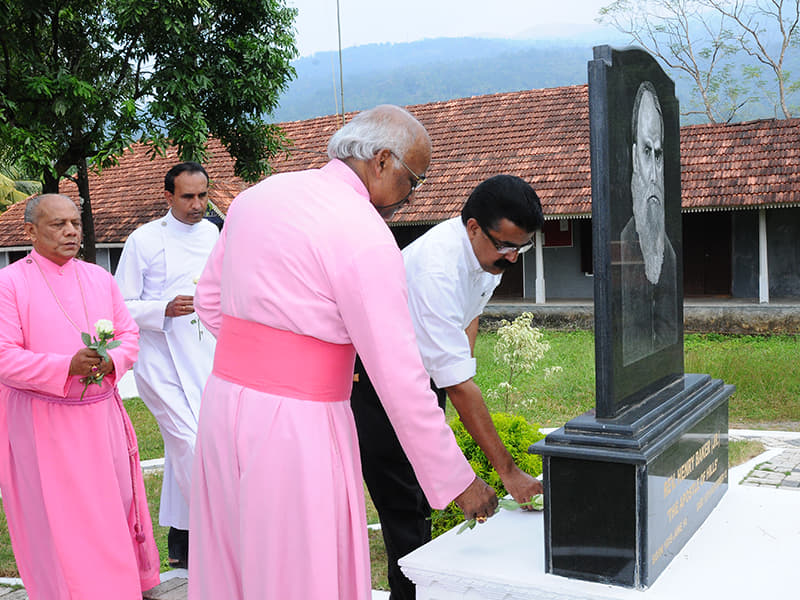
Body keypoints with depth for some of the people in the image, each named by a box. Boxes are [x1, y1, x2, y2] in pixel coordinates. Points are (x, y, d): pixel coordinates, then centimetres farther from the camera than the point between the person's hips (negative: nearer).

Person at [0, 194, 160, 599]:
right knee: (58, 517, 1)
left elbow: (128, 333, 10)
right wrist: (68, 366, -24)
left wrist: (111, 362, -12)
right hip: (43, 426, -4)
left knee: (114, 504, 12)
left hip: (101, 416, 5)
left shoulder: (99, 278, 8)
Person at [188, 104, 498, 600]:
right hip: (298, 425, -8)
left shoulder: (258, 195, 10)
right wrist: (458, 481, -7)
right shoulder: (365, 235, -14)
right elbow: (400, 378, -15)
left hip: (225, 397, 8)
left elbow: (209, 299, 19)